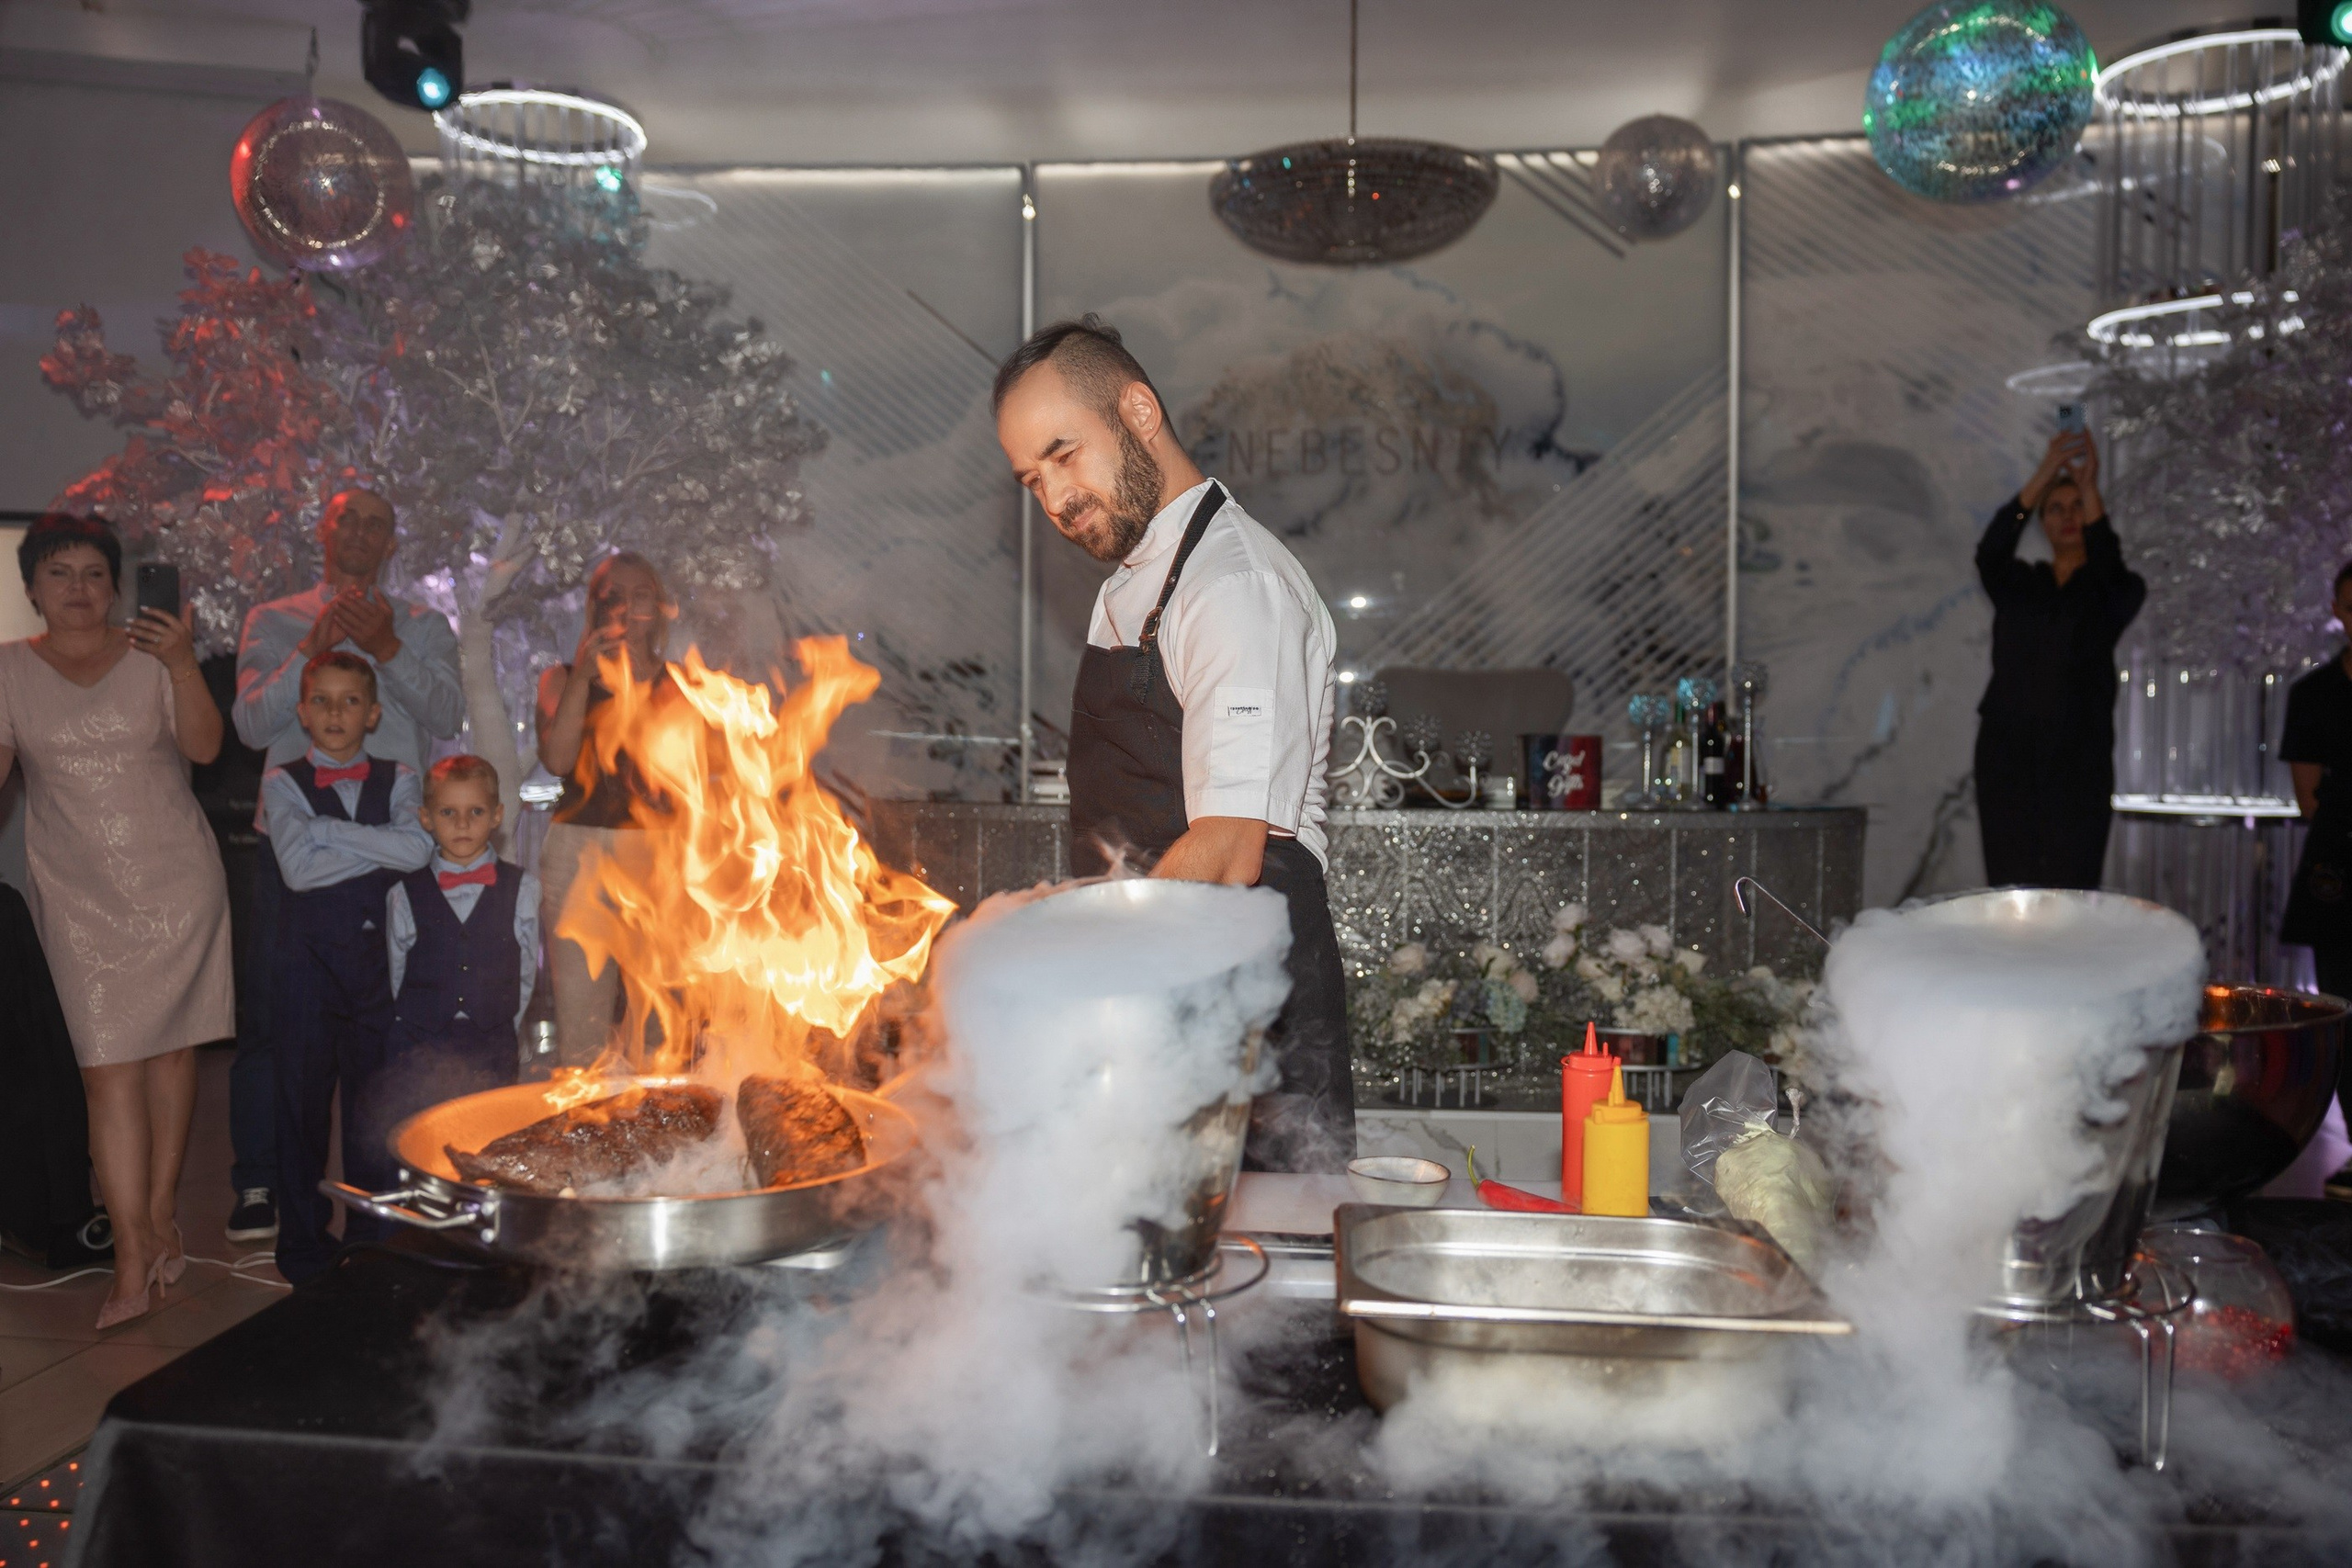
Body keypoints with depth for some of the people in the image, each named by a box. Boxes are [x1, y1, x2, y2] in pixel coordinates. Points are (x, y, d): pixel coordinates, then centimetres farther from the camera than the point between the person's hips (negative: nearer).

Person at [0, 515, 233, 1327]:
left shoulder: (151, 655, 1)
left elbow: (204, 746, -11)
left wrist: (183, 664, -24)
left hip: (176, 884, 0)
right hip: (80, 895, 0)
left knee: (170, 1049, 6)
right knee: (110, 1068, -5)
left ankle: (160, 1215, 21)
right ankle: (134, 1261, -4)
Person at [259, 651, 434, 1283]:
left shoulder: (397, 779, 6)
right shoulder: (283, 782, 1)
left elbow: (419, 847, -14)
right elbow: (298, 867, -14)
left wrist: (329, 829, -13)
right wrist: (382, 849, -11)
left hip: (375, 953, 1)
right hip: (307, 956, -1)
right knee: (303, 1099, 6)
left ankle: (372, 1245, 20)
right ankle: (303, 1247, 19)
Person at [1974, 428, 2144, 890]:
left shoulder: (2116, 591, 8)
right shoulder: (2016, 585, 12)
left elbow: (2108, 567, -16)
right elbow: (1990, 553, -10)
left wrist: (2090, 488, -25)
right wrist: (2043, 476, -20)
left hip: (2078, 764, -2)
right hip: (2007, 757, 2)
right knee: (2009, 896, -2)